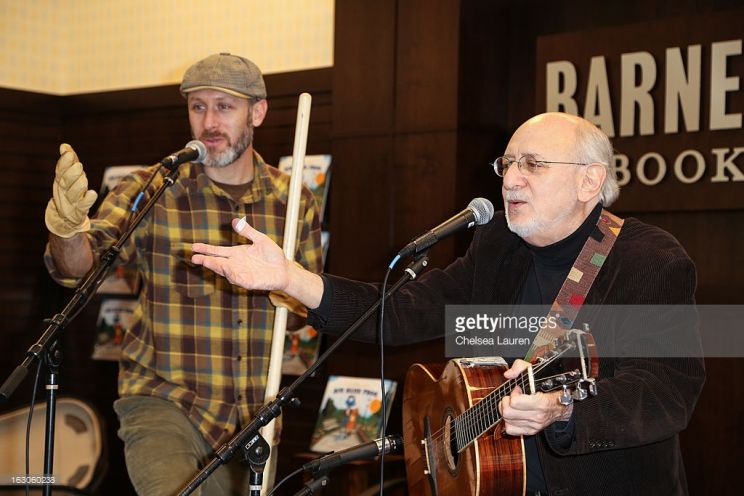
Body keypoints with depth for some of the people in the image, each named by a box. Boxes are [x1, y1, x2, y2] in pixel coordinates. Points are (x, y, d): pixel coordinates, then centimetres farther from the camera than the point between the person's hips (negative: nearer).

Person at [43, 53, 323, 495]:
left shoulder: (295, 202, 3)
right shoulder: (152, 191, -5)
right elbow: (78, 266, -18)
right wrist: (68, 226, -39)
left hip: (253, 416, 3)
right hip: (164, 404, -3)